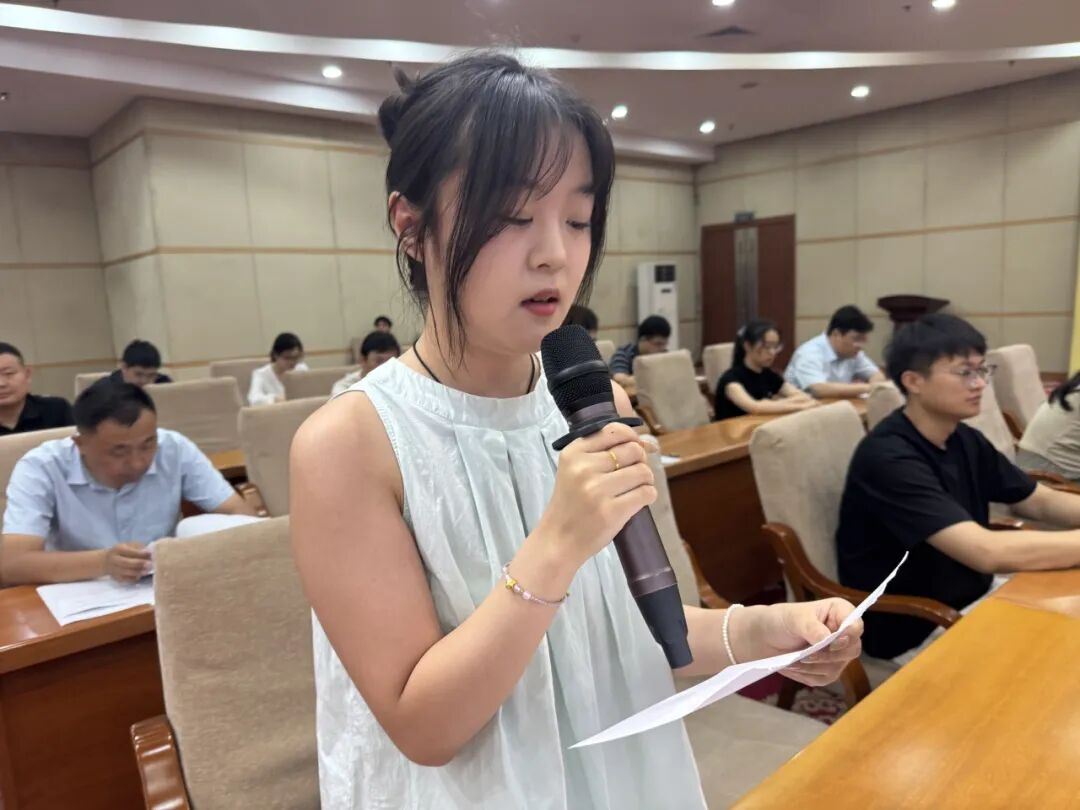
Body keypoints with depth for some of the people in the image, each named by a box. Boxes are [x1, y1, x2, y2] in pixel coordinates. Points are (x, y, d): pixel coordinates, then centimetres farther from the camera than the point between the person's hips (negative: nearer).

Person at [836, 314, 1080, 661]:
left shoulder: (965, 440, 1)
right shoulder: (888, 458, -26)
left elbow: (1041, 502, 11)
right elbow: (989, 552, -32)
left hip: (974, 598, 8)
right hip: (916, 630, -8)